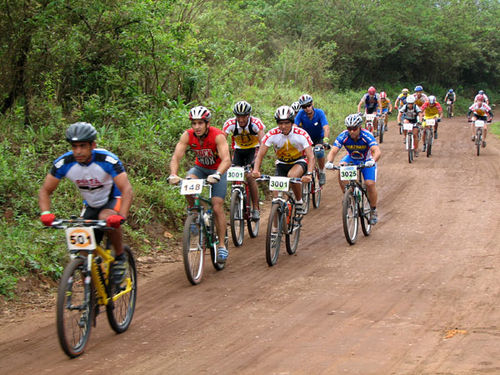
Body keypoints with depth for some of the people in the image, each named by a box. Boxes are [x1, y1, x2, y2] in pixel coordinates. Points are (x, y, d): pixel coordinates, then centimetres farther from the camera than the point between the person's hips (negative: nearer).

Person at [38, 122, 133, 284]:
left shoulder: (107, 160, -30)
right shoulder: (64, 163, -22)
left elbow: (126, 189, -37)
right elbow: (45, 190, -14)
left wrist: (122, 216, -53)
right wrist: (46, 213, -34)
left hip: (113, 199, -3)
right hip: (91, 205, 3)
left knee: (107, 217, -37)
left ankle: (120, 258, -13)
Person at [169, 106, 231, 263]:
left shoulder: (218, 136, -29)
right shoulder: (187, 135, -20)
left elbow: (226, 160, -40)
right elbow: (176, 157, -26)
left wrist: (217, 175, -58)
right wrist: (173, 175, -45)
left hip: (218, 170, -3)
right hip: (200, 168, 3)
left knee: (217, 207, -12)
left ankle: (222, 246, -2)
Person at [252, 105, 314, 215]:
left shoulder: (301, 134, -25)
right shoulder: (272, 134, -20)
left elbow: (311, 157, -29)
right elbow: (260, 155, -19)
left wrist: (309, 174, -47)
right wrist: (256, 170, -38)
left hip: (299, 162, -3)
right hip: (282, 163, 3)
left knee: (292, 175, -34)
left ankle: (299, 202, -12)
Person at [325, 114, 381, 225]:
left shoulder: (367, 135, -32)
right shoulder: (343, 136, -26)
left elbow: (377, 151, -44)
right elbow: (333, 151, -33)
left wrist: (372, 161, -64)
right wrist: (329, 162, -54)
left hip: (367, 160, -2)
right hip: (351, 159, 2)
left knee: (370, 184, -19)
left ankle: (373, 211, 4)